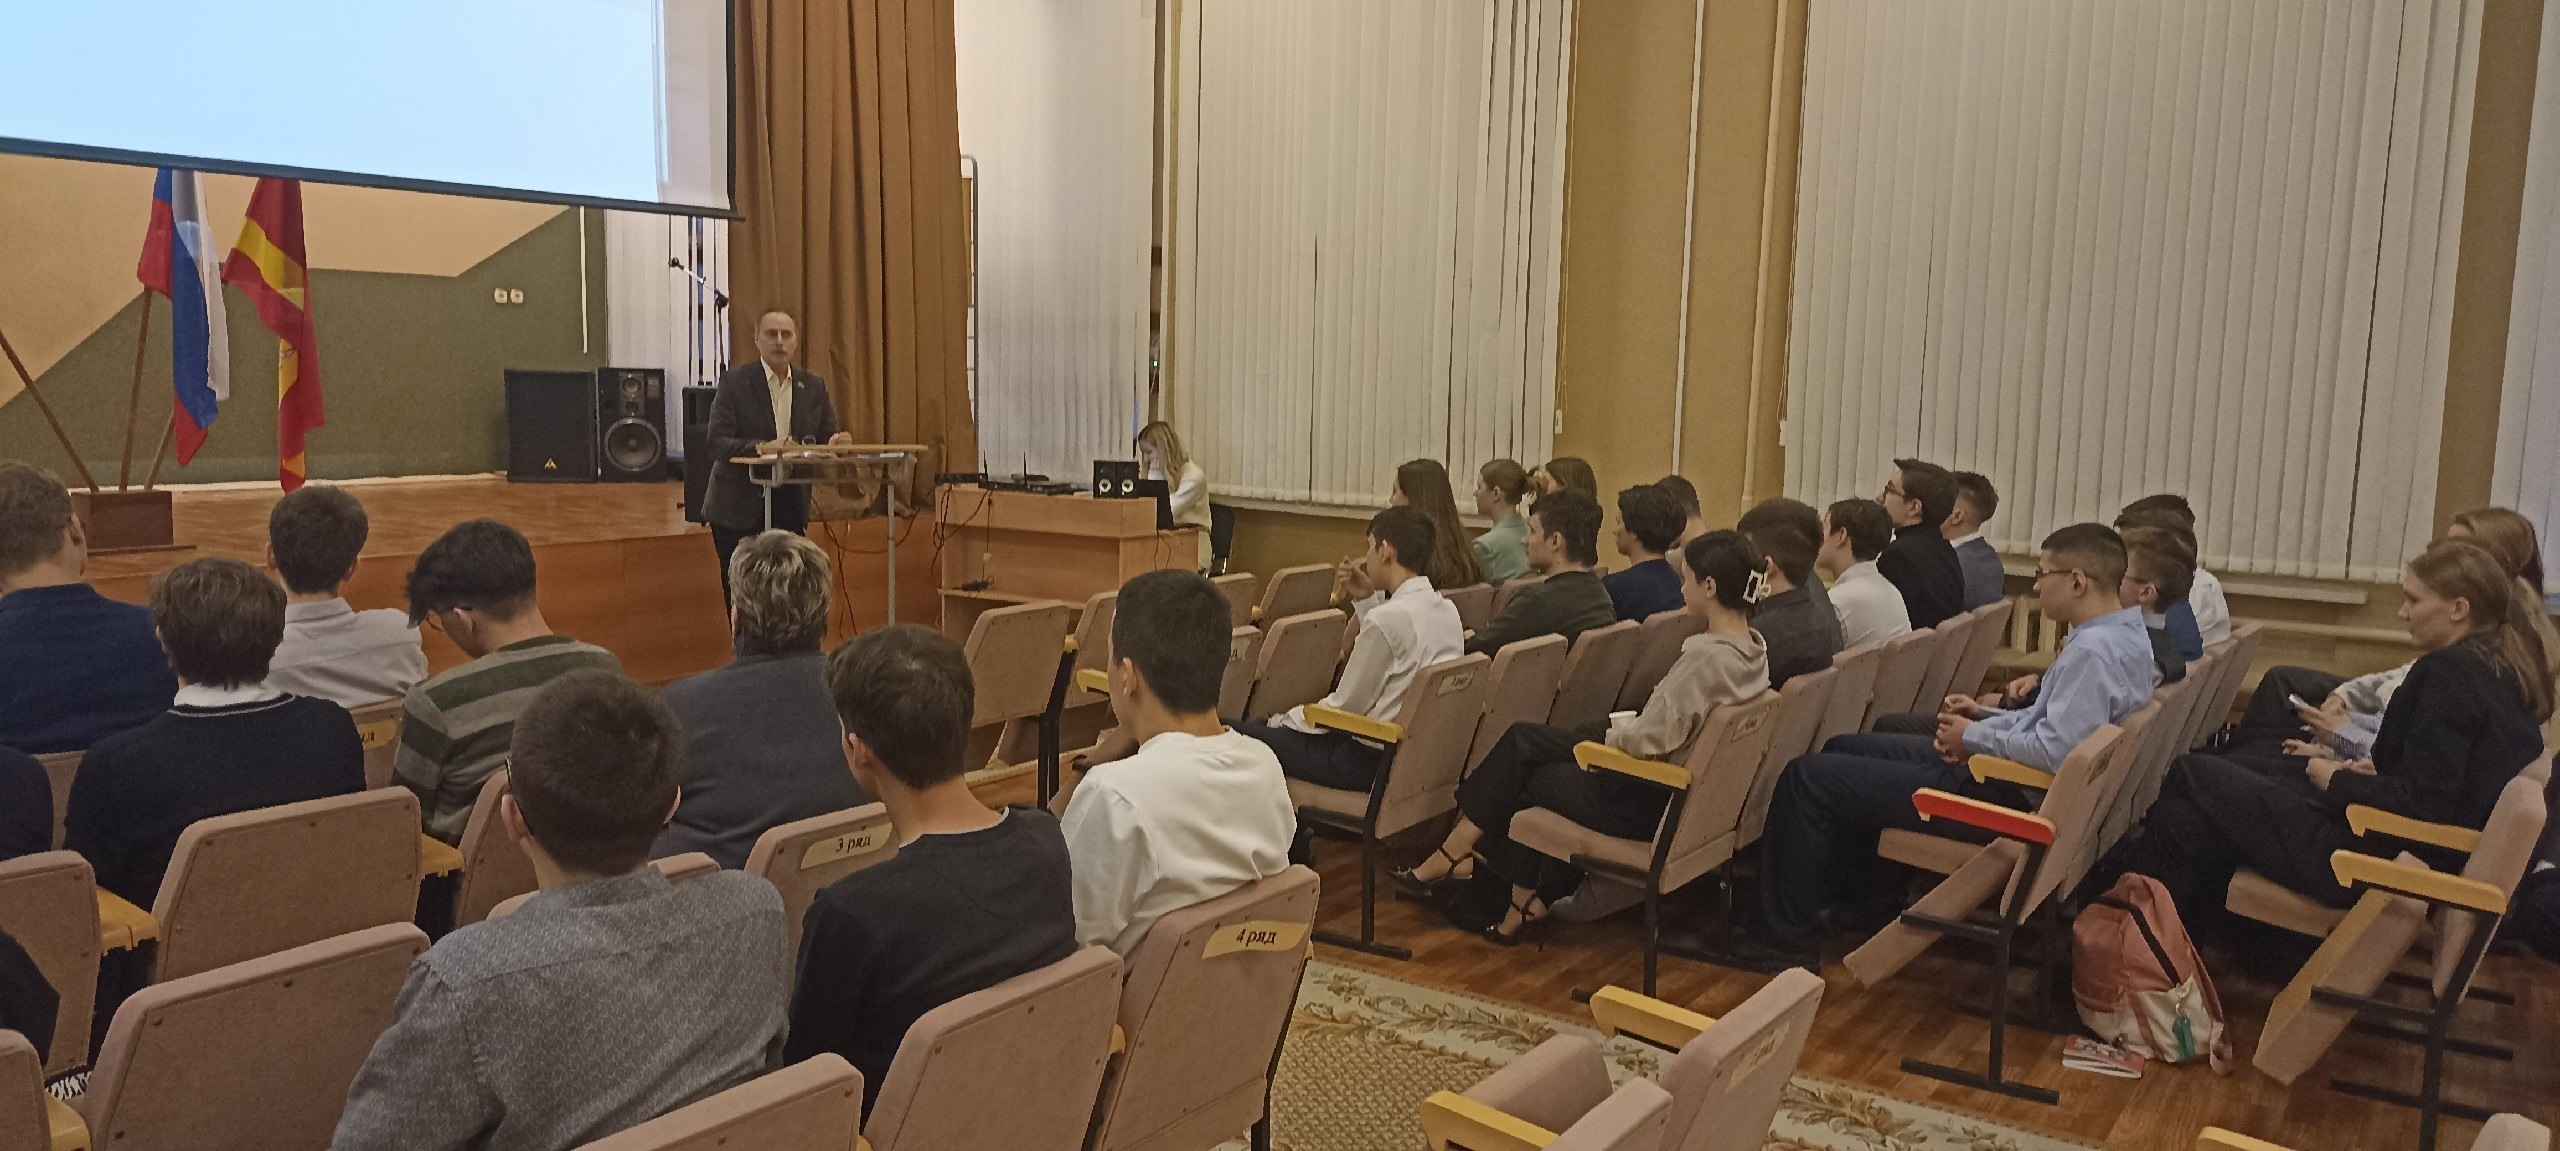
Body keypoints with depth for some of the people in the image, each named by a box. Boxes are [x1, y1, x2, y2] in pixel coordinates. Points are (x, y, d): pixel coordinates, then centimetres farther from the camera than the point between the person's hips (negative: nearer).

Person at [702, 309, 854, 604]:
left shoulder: (813, 386, 8)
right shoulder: (734, 382, -5)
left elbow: (825, 439, 9)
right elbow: (715, 442, -13)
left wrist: (835, 441, -16)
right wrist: (760, 447, -30)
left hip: (791, 508, 3)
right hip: (740, 509, -3)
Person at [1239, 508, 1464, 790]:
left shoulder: (1387, 618, -21)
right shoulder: (1447, 610, 4)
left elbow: (1345, 706, -13)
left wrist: (1284, 721, 3)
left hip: (1372, 759, -9)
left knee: (1243, 735, -3)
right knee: (1261, 726, 21)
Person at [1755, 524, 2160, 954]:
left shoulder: (2092, 651, -25)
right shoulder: (2127, 632, 7)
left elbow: (2054, 751, -32)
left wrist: (1976, 737, -15)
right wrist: (1986, 720, 3)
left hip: (2007, 796, -11)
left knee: (1807, 775, -8)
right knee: (1843, 747, 21)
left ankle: (1785, 932, 4)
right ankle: (1826, 897, 27)